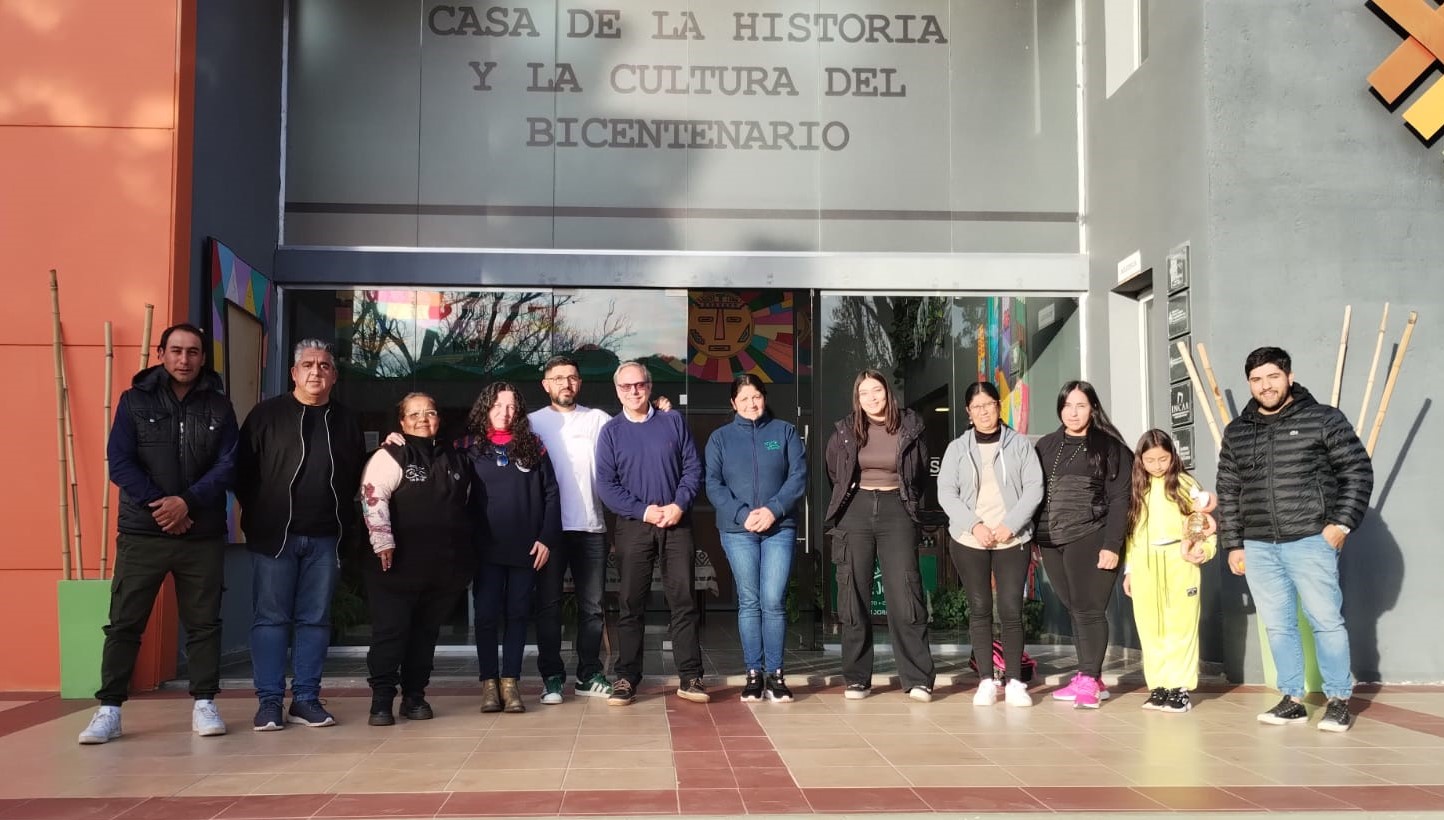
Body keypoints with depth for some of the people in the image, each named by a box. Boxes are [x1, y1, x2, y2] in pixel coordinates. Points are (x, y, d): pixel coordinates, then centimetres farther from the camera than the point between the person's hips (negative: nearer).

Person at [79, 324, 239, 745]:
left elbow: (227, 465, -2)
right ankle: (109, 710, 8)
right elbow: (119, 462, -5)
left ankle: (204, 703, 15)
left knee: (203, 622, 6)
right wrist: (159, 504, -15)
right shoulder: (134, 401, 3)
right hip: (141, 533, -1)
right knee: (124, 623, 1)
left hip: (203, 535, 1)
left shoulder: (218, 406, 6)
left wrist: (187, 501, -16)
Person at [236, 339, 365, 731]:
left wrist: (343, 520, 6)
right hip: (274, 536, -3)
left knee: (315, 619, 6)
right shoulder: (266, 415, 2)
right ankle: (269, 701, 5)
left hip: (324, 538, 3)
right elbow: (242, 471, 1)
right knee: (271, 618, 0)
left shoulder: (346, 421, 11)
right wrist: (257, 518, -3)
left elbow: (357, 476, 15)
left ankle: (306, 698, 12)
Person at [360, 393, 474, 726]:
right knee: (390, 630, -4)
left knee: (426, 632, 10)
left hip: (444, 567, 5)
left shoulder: (454, 458, 15)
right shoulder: (391, 455, -3)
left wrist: (463, 554, 19)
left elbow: (464, 502, 23)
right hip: (400, 564, -5)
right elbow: (372, 497, -13)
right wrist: (383, 542, -21)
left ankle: (414, 696, 19)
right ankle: (382, 700, 3)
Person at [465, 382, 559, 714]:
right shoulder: (470, 446, 4)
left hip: (526, 547, 1)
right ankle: (489, 683, 8)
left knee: (517, 615, 5)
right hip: (486, 548, -1)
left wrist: (547, 537, -2)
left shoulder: (532, 445, 6)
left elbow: (550, 493, 4)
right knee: (486, 615, 0)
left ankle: (511, 682, 10)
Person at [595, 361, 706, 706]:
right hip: (633, 526, 0)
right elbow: (606, 485, -2)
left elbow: (693, 468, 4)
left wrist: (679, 505, -11)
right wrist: (643, 511, -13)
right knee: (631, 604, 3)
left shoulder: (673, 421, 7)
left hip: (677, 524, 1)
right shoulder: (611, 432, 5)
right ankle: (626, 678, 9)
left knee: (684, 602, 1)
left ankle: (690, 678, 6)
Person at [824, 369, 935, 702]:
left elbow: (921, 472, 17)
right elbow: (834, 473, 21)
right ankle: (856, 679, 8)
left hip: (896, 511, -1)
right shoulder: (845, 431, 5)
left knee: (905, 594, -8)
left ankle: (917, 679, -3)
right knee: (854, 596, 1)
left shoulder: (909, 428, 2)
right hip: (855, 511, 1)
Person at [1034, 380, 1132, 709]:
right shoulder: (1046, 446, 15)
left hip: (1090, 540, -5)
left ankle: (1089, 680, -4)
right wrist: (1031, 538, 9)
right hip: (1051, 542, 5)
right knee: (1073, 610, 9)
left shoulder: (1110, 447, -1)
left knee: (1088, 609, -8)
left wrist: (1112, 545, -13)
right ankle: (1087, 679, 16)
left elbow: (1119, 500, -5)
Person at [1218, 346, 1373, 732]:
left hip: (1311, 541, -4)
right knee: (1278, 627, 8)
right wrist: (1233, 544, 10)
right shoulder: (1236, 433, 12)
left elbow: (1358, 472, -1)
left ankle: (1338, 701, 11)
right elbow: (1227, 493, 14)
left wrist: (1341, 523, -8)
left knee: (1326, 622, -1)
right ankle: (1291, 700, 16)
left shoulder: (1323, 419, 0)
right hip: (1258, 548, 4)